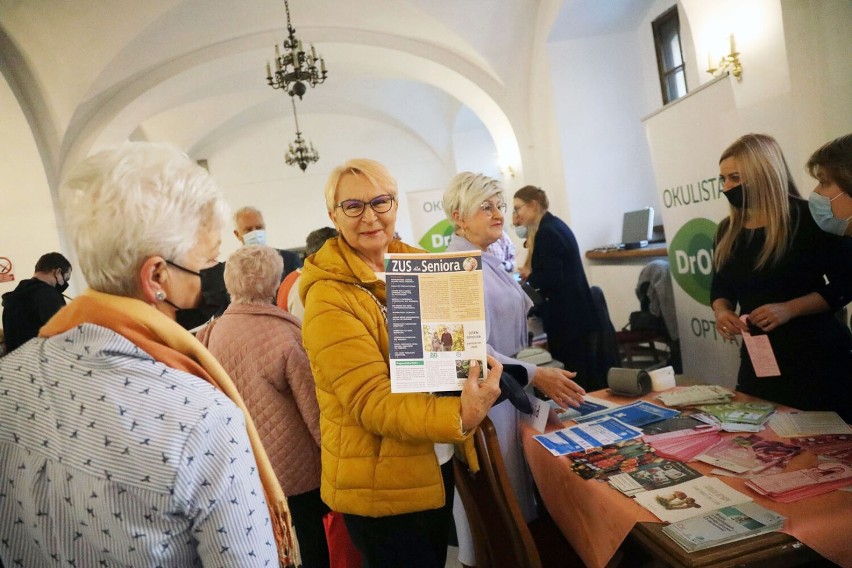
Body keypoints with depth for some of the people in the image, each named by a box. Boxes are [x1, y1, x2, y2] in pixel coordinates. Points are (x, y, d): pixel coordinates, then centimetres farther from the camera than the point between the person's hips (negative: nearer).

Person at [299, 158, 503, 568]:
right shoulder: (328, 297, -20)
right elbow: (371, 401, -25)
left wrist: (475, 363, -13)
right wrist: (460, 418, -40)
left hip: (439, 464, 7)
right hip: (381, 484, -6)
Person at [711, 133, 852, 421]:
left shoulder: (807, 219, -10)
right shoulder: (727, 230, 5)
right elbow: (720, 288, 13)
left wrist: (790, 309, -22)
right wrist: (722, 312, -9)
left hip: (817, 357, -4)